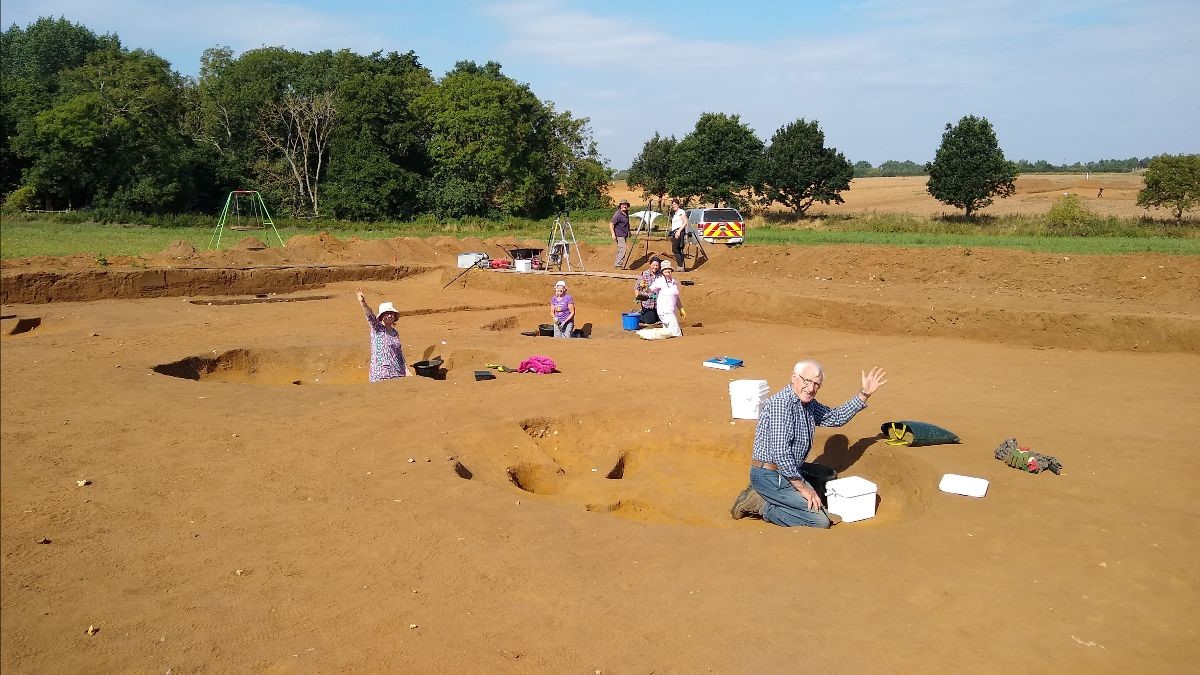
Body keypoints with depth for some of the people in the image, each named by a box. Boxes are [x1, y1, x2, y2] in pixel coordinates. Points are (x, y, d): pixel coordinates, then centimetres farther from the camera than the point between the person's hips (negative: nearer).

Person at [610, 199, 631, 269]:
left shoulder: (626, 213, 10)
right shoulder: (618, 214, -17)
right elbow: (611, 224, -19)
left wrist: (629, 231, 30)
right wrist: (613, 234, -25)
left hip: (624, 235, 9)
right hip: (619, 235, -9)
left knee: (620, 250, 15)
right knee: (622, 249, -15)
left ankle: (616, 264, 25)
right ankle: (618, 265, -12)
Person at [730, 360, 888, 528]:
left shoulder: (809, 404, 8)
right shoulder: (781, 404, -21)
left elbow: (836, 417, 24)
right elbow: (780, 453, -25)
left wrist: (864, 394, 17)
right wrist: (802, 487, -18)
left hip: (786, 472, 10)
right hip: (769, 475, -10)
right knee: (821, 520, -15)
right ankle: (759, 505, -8)